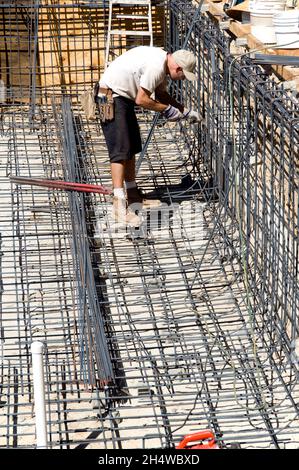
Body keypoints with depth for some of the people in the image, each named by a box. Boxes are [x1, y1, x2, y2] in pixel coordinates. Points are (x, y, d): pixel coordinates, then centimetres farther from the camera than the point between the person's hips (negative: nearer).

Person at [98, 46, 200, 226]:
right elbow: (141, 100, -22)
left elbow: (161, 93, 20)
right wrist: (167, 109, -10)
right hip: (111, 96, -11)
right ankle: (119, 206, -14)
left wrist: (185, 111, 14)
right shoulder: (156, 66, -25)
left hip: (123, 96, 11)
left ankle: (133, 195, 28)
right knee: (120, 150, -13)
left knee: (132, 147, 17)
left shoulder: (162, 61, 7)